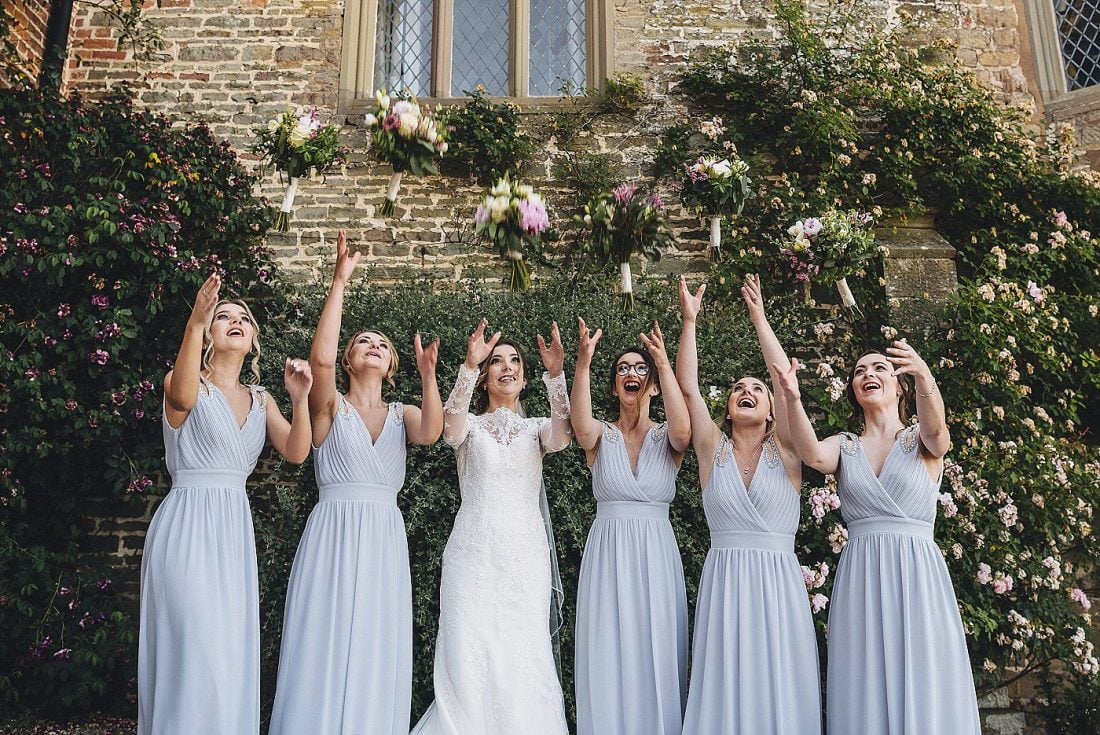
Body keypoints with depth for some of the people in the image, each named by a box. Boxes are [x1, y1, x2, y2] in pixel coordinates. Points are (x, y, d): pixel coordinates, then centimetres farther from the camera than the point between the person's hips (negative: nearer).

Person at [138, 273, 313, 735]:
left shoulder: (261, 400, 13)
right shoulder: (188, 383, -2)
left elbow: (296, 452, -1)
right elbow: (181, 397, -28)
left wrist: (300, 399, -17)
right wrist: (194, 324, -40)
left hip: (235, 528, 5)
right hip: (188, 522, -5)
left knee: (233, 653, 7)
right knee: (199, 650, -7)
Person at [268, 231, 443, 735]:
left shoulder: (402, 414, 12)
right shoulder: (330, 406, 4)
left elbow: (431, 433, -11)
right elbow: (320, 357, -16)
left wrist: (428, 375, -25)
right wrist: (339, 283, -19)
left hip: (385, 538, 3)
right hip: (334, 533, -3)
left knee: (375, 651, 5)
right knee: (325, 646, -2)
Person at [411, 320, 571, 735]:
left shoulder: (535, 429, 12)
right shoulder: (470, 425, 8)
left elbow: (563, 433, -11)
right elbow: (449, 427, -17)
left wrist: (556, 373, -24)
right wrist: (469, 366, -29)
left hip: (526, 555, 1)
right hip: (473, 552, -1)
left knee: (523, 659, -1)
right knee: (469, 658, -4)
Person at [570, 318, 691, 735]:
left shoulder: (666, 438, 4)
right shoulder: (601, 437, 3)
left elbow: (683, 429, -21)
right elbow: (579, 422, -21)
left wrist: (664, 363, -29)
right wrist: (583, 362, -35)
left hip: (656, 556, 0)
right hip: (607, 555, 0)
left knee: (656, 659, 2)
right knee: (608, 659, 1)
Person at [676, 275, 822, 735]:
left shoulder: (784, 452, 3)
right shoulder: (713, 449, 6)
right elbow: (687, 387, -3)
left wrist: (760, 320, -8)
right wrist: (689, 321, -6)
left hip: (777, 580, 0)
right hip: (724, 580, 1)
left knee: (779, 685, 2)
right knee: (727, 688, 3)